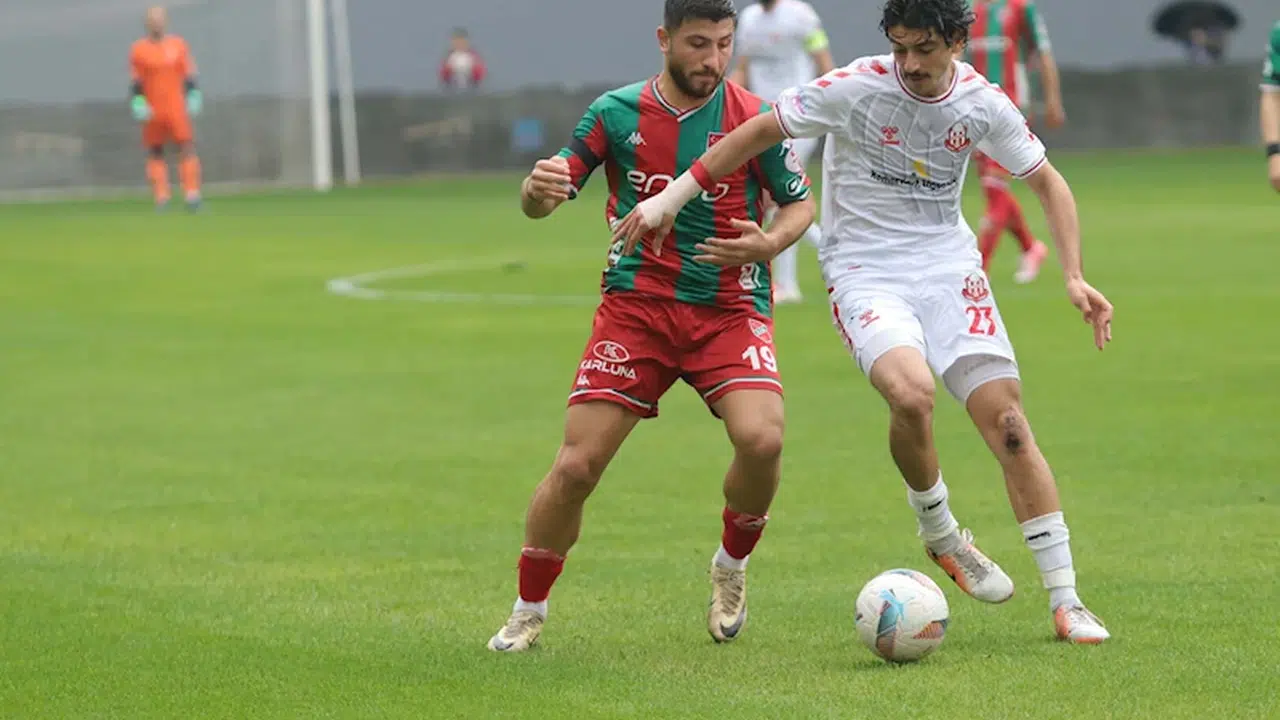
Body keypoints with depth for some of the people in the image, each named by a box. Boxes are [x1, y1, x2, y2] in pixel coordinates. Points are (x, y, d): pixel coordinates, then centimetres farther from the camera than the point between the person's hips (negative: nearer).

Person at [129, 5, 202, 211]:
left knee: (187, 148, -9)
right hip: (153, 112, 0)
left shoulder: (178, 45, 6)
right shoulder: (139, 50, 3)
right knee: (155, 153, 2)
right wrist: (138, 103, -5)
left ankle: (192, 194, -10)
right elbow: (136, 82, 5)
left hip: (177, 109, 0)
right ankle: (161, 197, 6)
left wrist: (193, 97, 2)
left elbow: (189, 77, 10)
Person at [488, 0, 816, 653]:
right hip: (635, 306, 1)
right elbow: (538, 204, 3)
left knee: (761, 440, -26)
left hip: (729, 310, -1)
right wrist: (537, 189, -22)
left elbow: (800, 203, 8)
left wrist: (768, 243, -14)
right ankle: (528, 611, 14)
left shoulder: (754, 118, -4)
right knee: (575, 466, -8)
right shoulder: (616, 113, -1)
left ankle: (730, 568, 5)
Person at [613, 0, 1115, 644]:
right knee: (911, 392, -32)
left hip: (949, 265, 3)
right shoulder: (857, 88, -14)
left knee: (1008, 423, -9)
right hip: (865, 271, -3)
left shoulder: (983, 105, -3)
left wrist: (1074, 277, -1)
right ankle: (940, 534, -3)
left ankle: (1066, 602, -3)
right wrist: (671, 198, -7)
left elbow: (1047, 182, 10)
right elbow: (759, 131, -5)